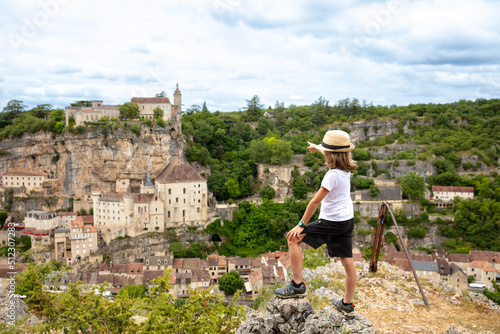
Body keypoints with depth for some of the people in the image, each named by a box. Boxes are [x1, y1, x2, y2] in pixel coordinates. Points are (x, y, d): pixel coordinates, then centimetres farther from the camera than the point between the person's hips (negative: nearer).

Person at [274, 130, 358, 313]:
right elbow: (333, 154, 28)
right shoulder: (345, 169, 3)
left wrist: (302, 225, -12)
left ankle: (297, 285, -2)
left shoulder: (333, 175, -22)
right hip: (348, 220, 9)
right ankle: (347, 303, 24)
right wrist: (316, 147, 45)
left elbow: (315, 201, -18)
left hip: (333, 222, -9)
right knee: (347, 261, 13)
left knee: (293, 238, -2)